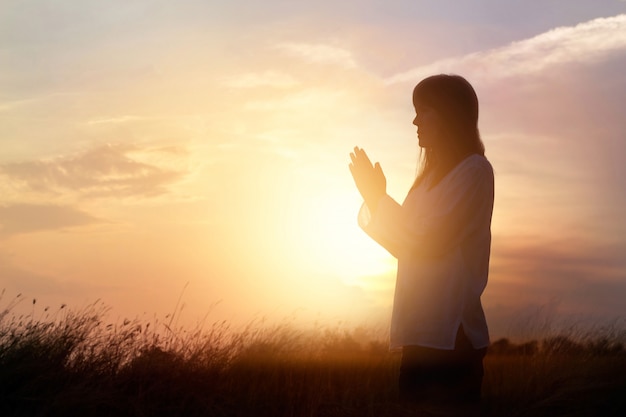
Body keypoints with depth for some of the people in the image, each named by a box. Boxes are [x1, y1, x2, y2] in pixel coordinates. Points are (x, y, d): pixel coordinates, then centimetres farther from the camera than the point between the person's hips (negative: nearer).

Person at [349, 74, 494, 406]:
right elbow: (410, 244, 18)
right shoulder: (436, 173, 18)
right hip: (423, 332, 8)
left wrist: (376, 197, -9)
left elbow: (428, 243, -16)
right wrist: (376, 197, 8)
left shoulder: (473, 170, -9)